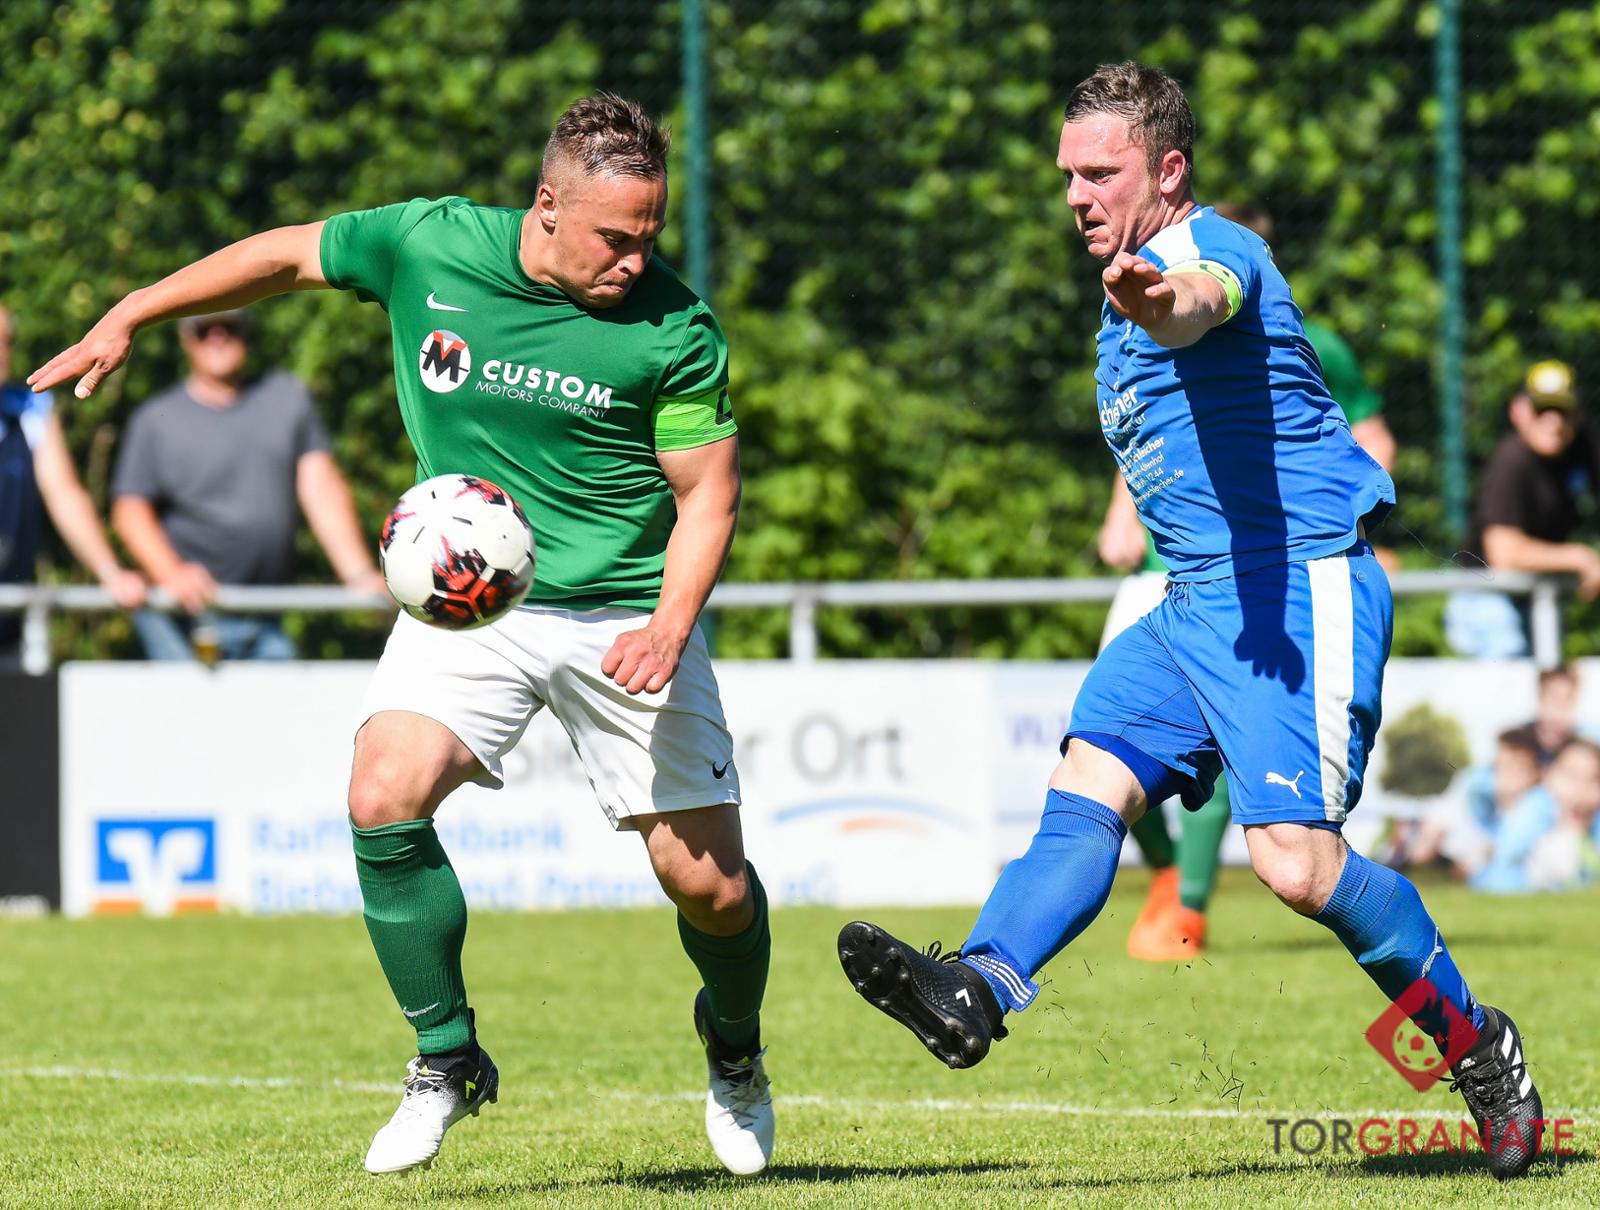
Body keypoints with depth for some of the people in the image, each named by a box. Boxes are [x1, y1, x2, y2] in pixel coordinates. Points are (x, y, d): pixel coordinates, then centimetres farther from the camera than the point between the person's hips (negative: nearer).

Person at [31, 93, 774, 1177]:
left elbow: (709, 490, -6)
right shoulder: (427, 245, -10)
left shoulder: (674, 328, -14)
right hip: (465, 599, 2)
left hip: (625, 616, -1)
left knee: (707, 881, -3)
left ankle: (735, 1053, 31)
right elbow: (288, 256, 8)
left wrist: (668, 627, -22)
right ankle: (448, 1060, -2)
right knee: (384, 797, -22)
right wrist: (129, 317, 11)